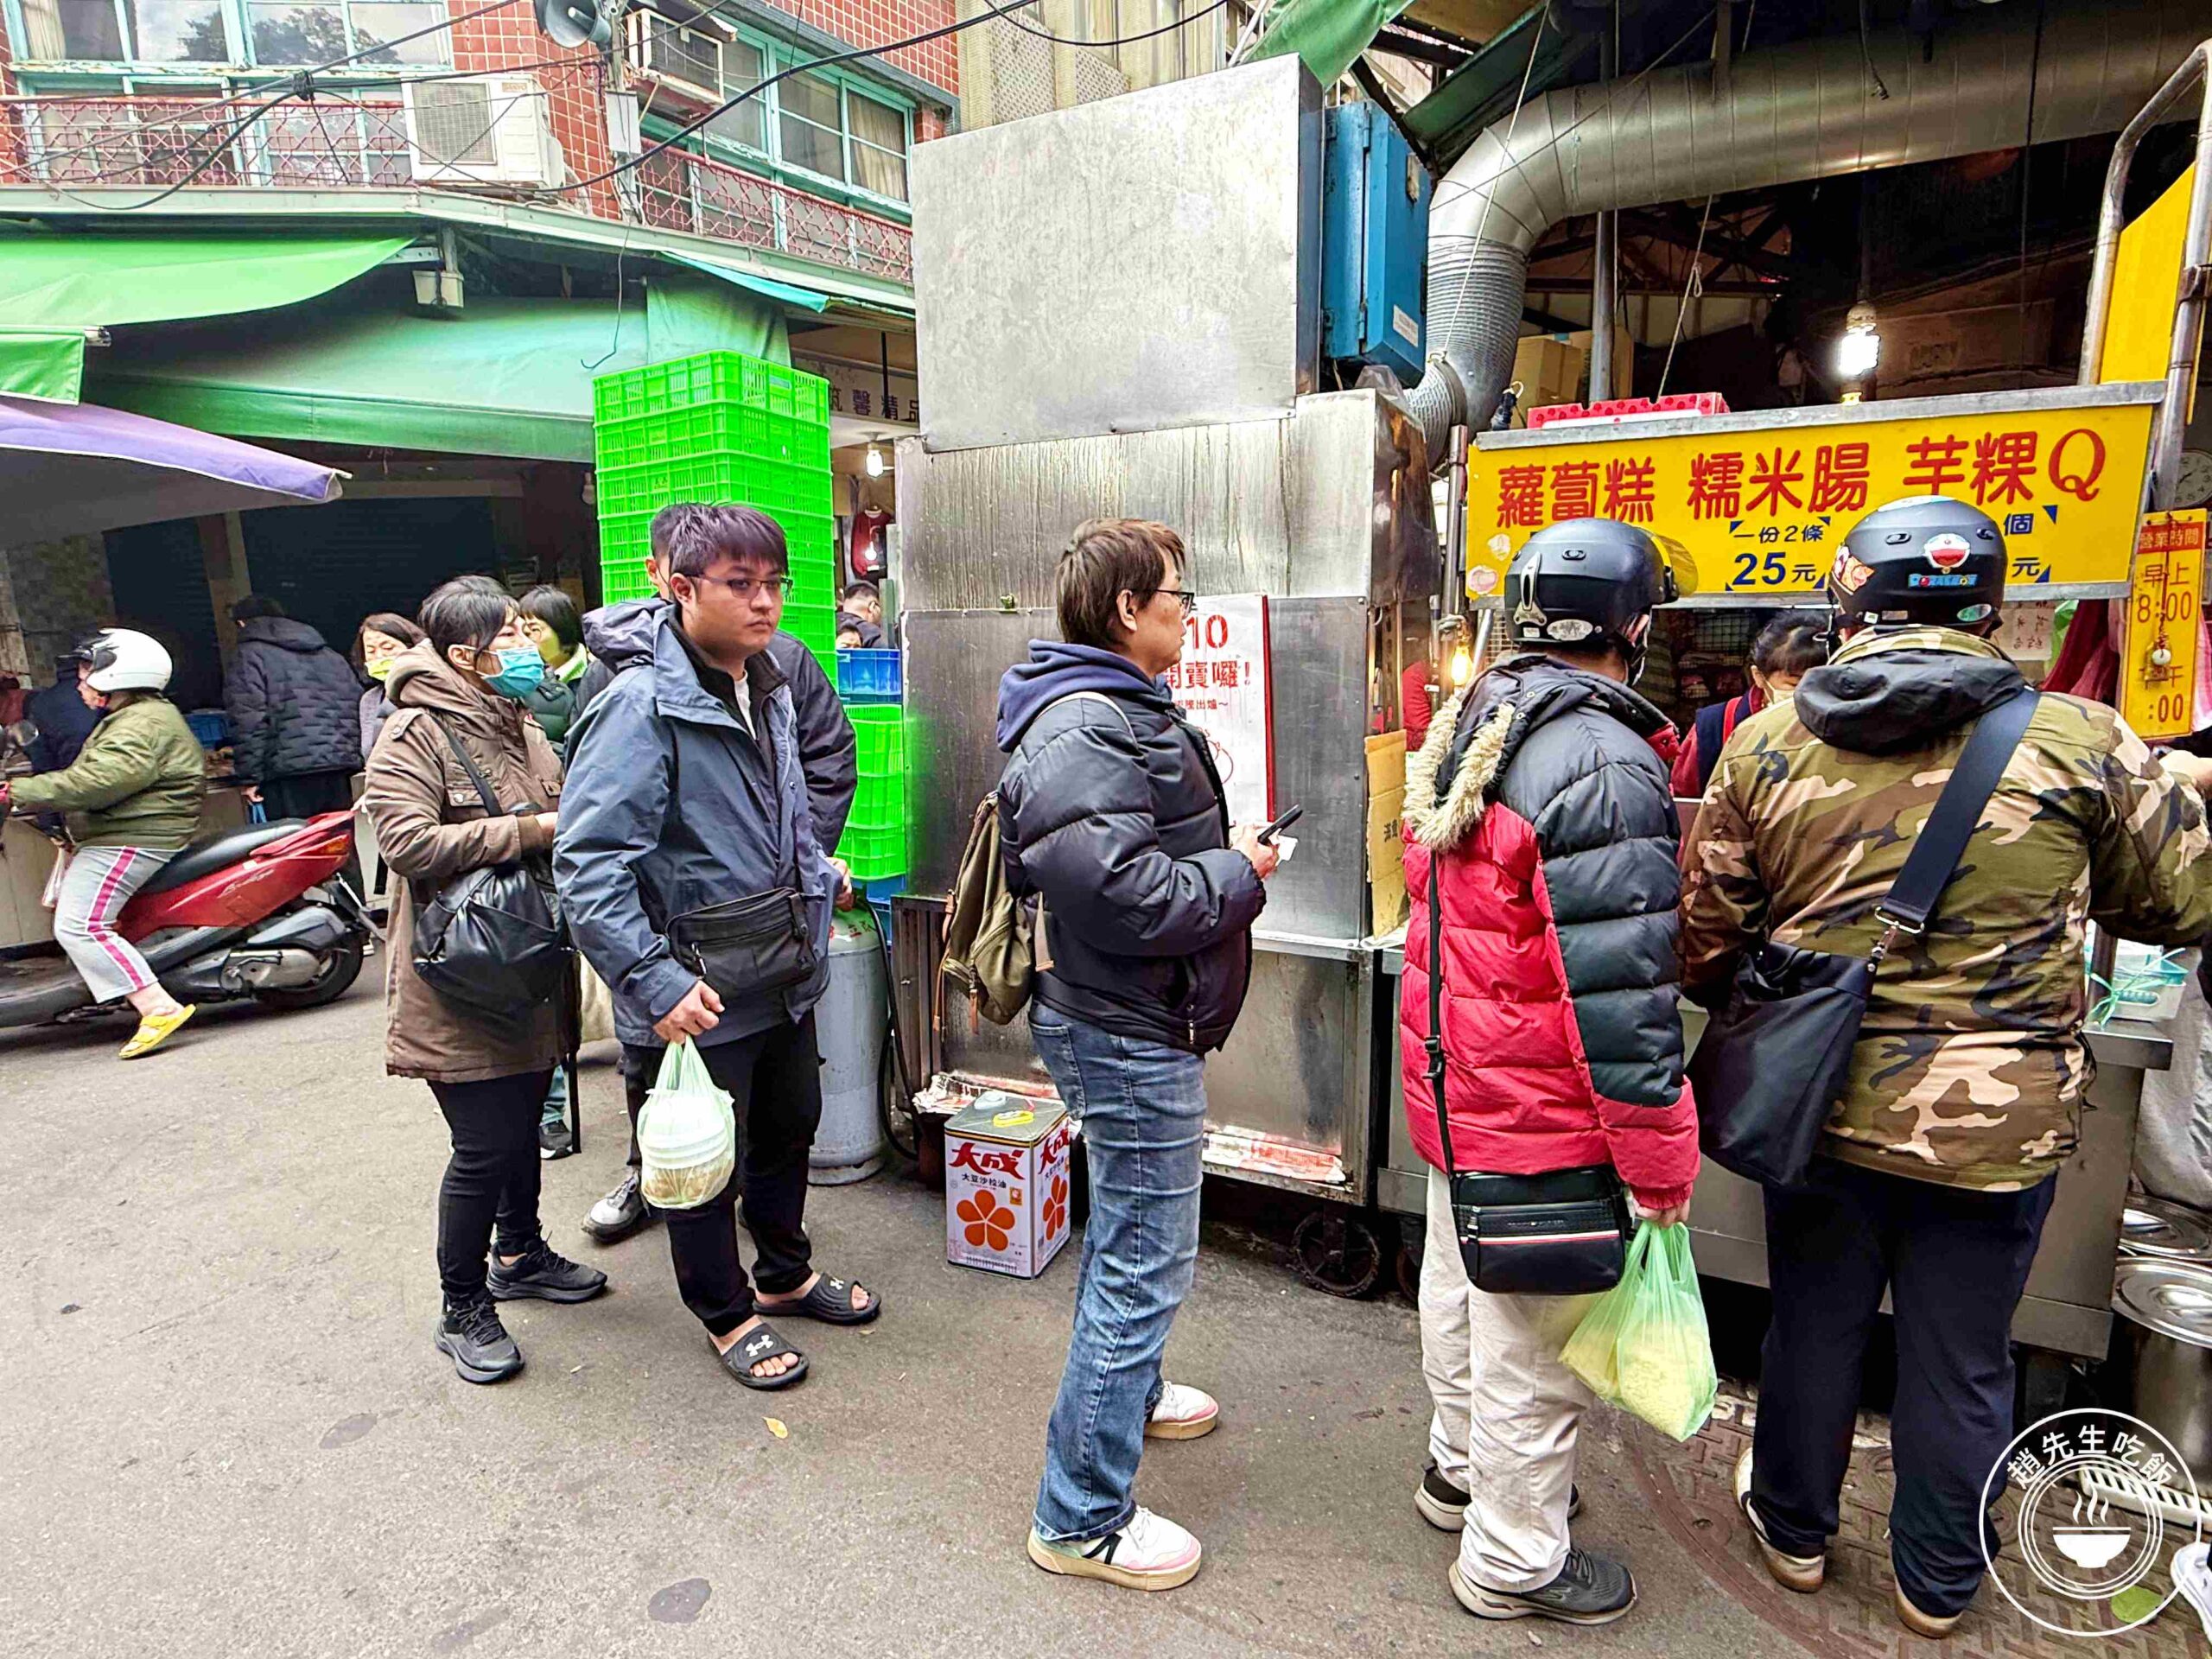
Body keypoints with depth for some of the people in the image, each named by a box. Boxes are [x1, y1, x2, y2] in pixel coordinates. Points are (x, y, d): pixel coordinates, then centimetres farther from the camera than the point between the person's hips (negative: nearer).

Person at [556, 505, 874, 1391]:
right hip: (701, 995, -8)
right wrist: (655, 980, -29)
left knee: (789, 1127, 24)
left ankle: (786, 1274, 47)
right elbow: (588, 861, -26)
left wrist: (816, 885, 16)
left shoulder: (769, 688, 5)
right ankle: (726, 1313, 36)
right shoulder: (643, 705, -22)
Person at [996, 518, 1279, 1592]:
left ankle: (1124, 1391, 52)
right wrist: (1239, 876, -16)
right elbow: (1123, 894, -30)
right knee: (1145, 1263, 0)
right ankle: (1082, 1518, 17)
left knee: (1125, 1231, 28)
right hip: (1127, 1032, -11)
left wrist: (1227, 857, 6)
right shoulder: (1085, 730, -23)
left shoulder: (1121, 709, 12)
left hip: (1125, 1021, 12)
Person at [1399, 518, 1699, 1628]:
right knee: (1535, 1330, 9)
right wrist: (1660, 1156, -15)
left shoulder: (1466, 729, 6)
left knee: (1459, 1283, 25)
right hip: (1543, 1114, -9)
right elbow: (1619, 984, -24)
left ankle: (1461, 1469, 47)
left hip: (1450, 1082, 9)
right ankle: (1515, 1558, 28)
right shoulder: (1607, 763, -22)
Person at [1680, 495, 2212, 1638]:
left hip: (1822, 1104, 1)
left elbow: (1705, 940, -3)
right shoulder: (2080, 742, -10)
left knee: (1814, 1329, 20)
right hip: (2000, 1119, 0)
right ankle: (1937, 1583, 39)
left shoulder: (1765, 743, -8)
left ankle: (1794, 1527, 42)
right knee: (1961, 1363, 18)